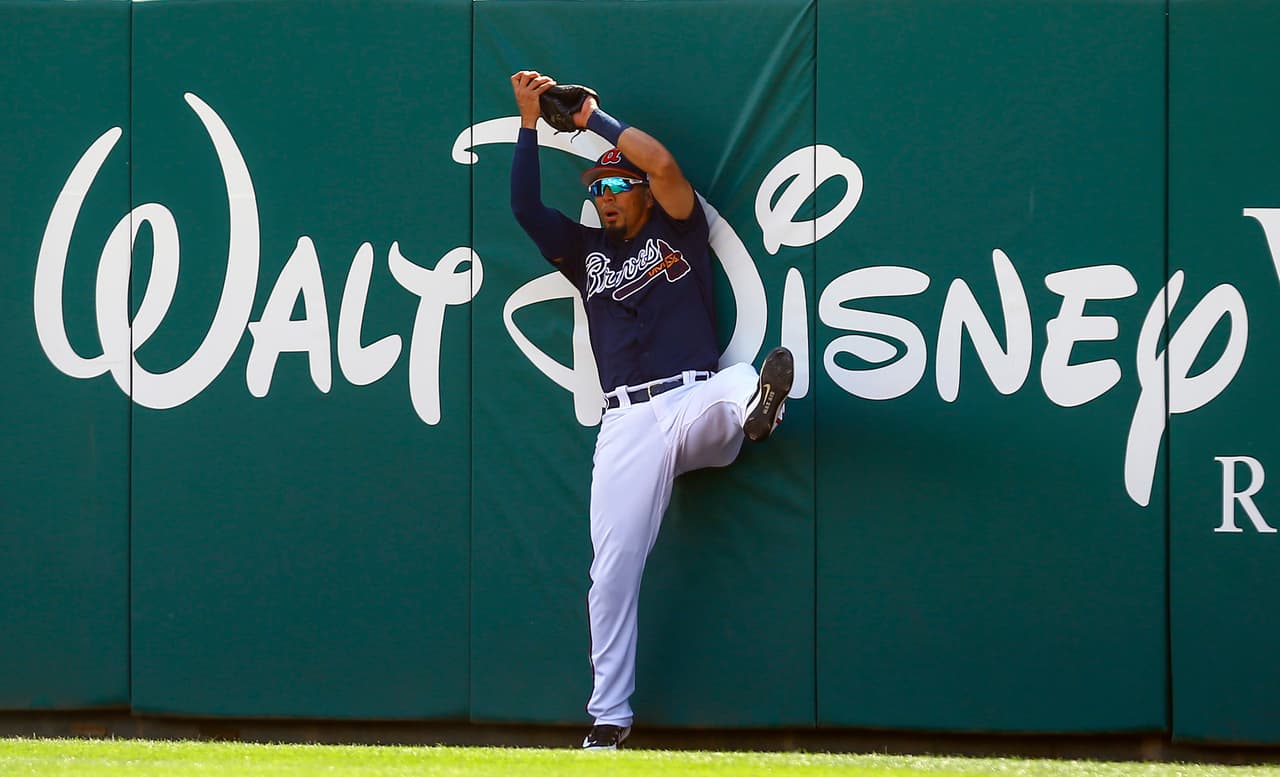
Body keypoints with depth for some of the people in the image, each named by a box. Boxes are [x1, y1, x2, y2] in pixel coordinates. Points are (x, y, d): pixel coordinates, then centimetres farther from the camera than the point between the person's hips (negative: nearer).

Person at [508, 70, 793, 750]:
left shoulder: (678, 229, 14)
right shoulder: (585, 250, 24)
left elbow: (661, 163, -2)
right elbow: (525, 205, 12)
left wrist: (590, 116, 7)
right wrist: (530, 123, 5)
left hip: (696, 400, -3)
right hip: (627, 421, 3)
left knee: (742, 385, -39)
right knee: (612, 569, -4)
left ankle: (752, 414, -77)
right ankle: (609, 714, 2)